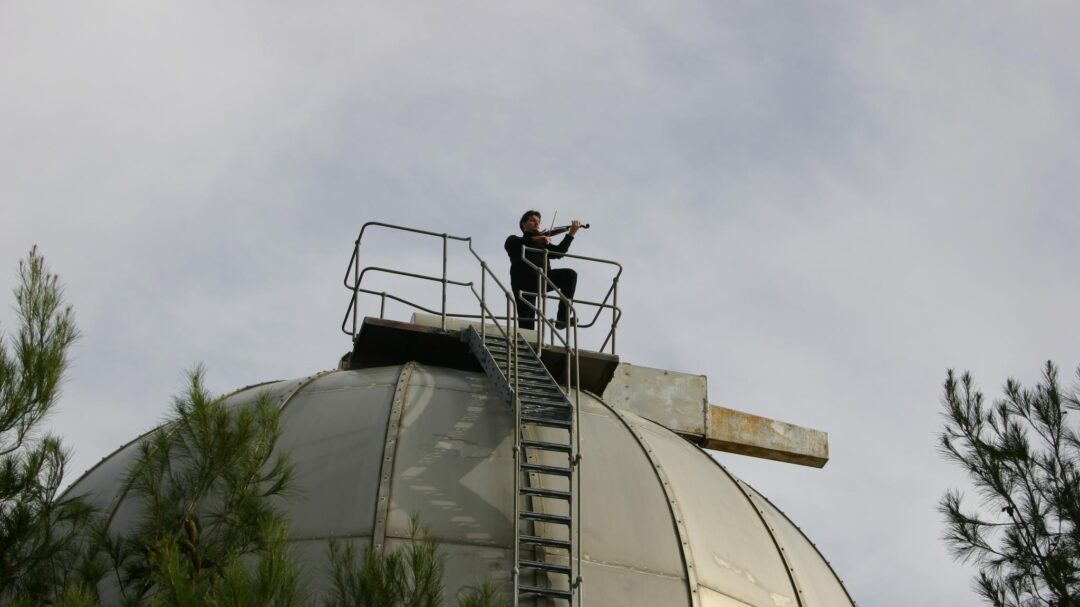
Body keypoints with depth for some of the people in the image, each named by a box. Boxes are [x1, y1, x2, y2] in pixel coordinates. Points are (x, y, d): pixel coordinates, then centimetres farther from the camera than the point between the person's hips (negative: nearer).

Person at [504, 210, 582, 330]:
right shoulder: (515, 240, 22)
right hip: (524, 280, -3)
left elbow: (559, 252, 15)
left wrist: (571, 234, 3)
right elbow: (509, 245, -4)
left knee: (570, 274, -19)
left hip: (541, 278, 3)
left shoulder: (542, 244, 33)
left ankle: (563, 317, -23)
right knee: (526, 320, -14)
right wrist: (534, 239, -16)